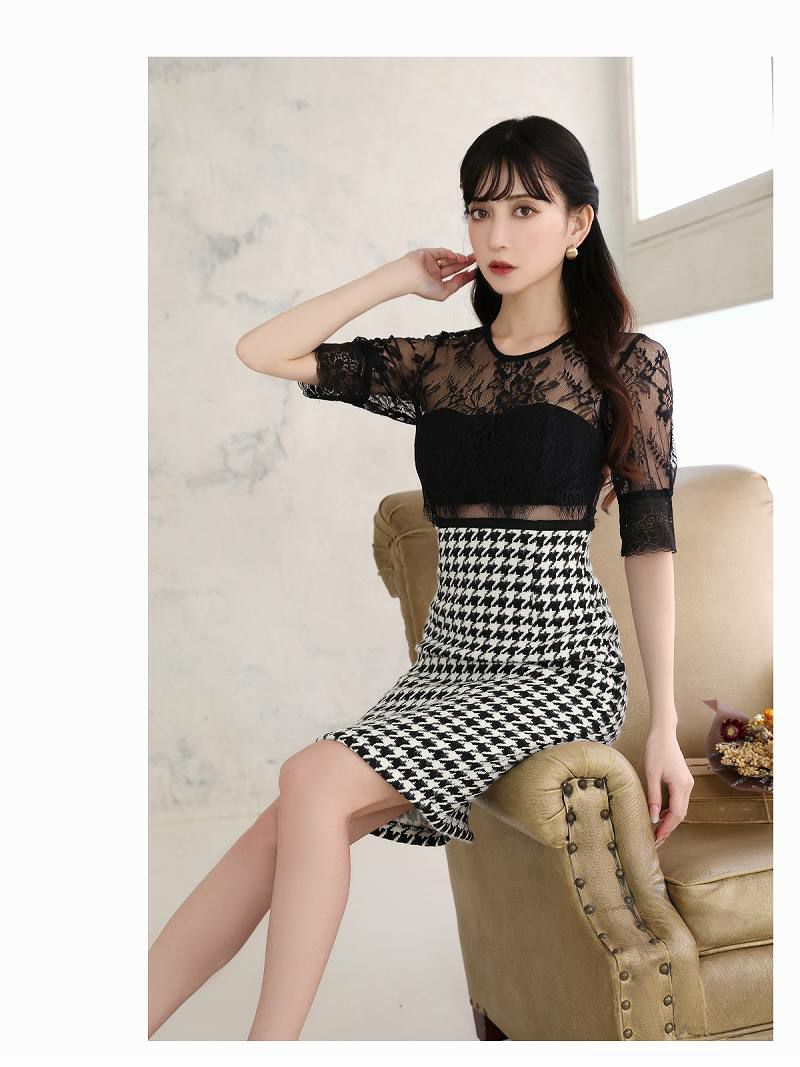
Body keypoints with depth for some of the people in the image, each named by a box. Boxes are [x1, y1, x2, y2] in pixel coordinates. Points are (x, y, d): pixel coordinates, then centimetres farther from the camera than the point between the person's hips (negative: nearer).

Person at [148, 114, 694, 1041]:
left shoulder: (627, 362, 0)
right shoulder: (439, 365, 10)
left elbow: (650, 542, -3)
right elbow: (261, 351, 8)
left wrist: (665, 725, -7)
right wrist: (395, 280, 8)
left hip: (559, 666, -4)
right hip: (447, 658, 4)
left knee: (314, 782, -23)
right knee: (287, 827, -16)